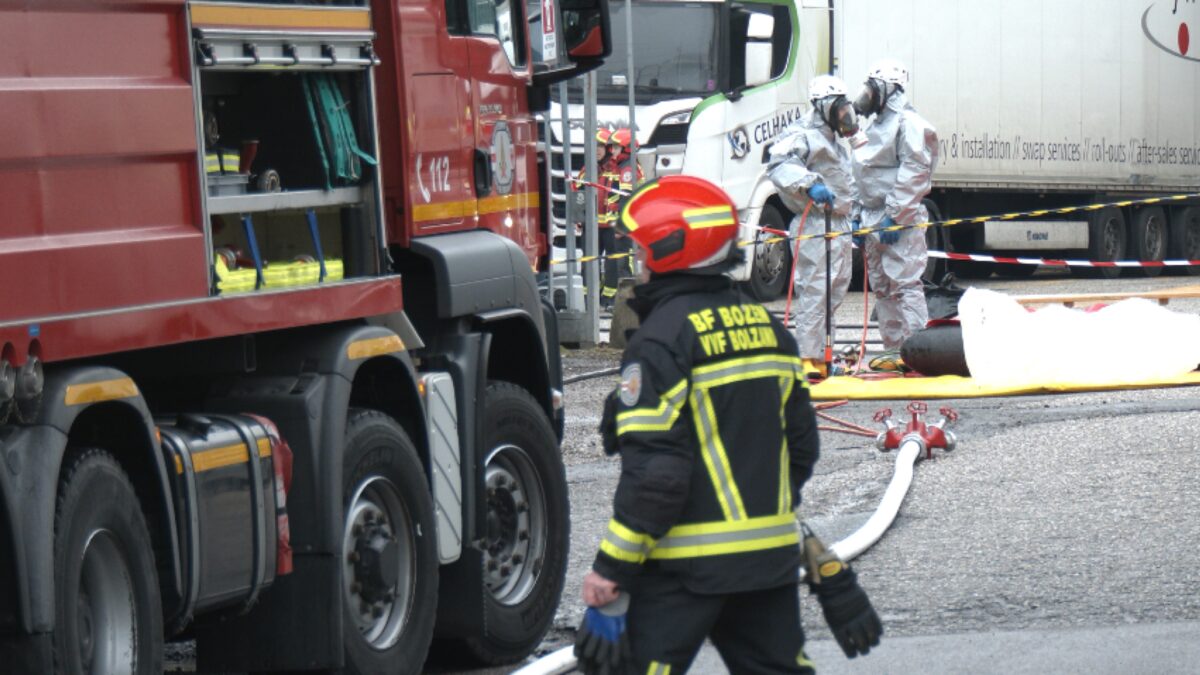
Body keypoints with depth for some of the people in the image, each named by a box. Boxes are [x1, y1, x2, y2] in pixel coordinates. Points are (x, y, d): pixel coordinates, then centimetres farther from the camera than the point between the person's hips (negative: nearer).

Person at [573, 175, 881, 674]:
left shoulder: (663, 338, -15)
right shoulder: (765, 325, 9)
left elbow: (654, 470, -20)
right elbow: (802, 446, 15)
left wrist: (610, 572, -16)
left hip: (686, 563, -7)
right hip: (771, 556, 7)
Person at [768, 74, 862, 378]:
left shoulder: (836, 142, 24)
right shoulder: (803, 136, -9)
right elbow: (779, 165, -26)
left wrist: (854, 215, 27)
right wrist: (810, 184, -39)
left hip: (840, 225, 10)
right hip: (816, 225, -10)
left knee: (836, 290, 13)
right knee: (814, 290, -12)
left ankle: (818, 352, 21)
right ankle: (808, 359, -12)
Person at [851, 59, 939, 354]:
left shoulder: (908, 122, -9)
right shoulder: (878, 124, 21)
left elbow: (913, 171, -18)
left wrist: (895, 216, -22)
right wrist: (861, 218, 19)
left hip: (900, 220, -10)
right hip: (876, 217, 10)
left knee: (905, 284, -13)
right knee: (882, 287, 11)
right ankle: (894, 349, 17)